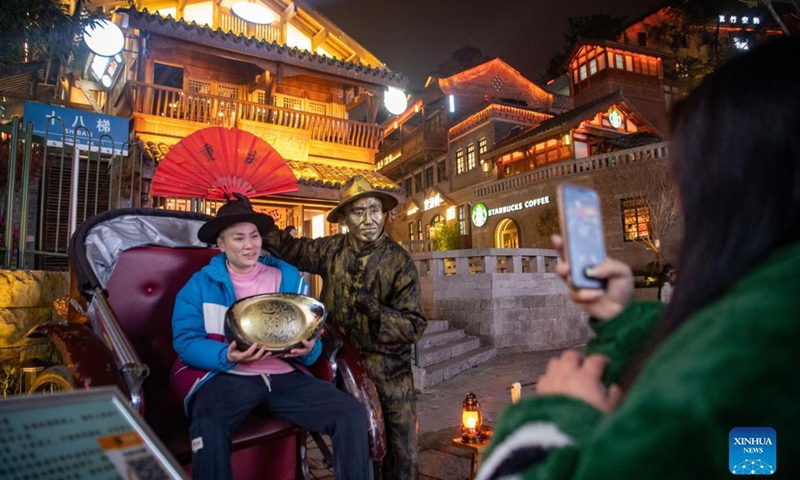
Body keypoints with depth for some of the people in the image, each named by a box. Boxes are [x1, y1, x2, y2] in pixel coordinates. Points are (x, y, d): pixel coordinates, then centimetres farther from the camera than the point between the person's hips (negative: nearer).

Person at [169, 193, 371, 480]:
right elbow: (185, 341, -4)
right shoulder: (200, 285, 7)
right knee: (208, 428, -37)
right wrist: (228, 357, -23)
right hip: (224, 376, -2)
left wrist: (308, 349, -15)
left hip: (283, 376, 3)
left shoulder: (288, 278, 12)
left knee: (352, 414, -17)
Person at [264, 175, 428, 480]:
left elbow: (414, 326, -14)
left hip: (391, 372, -2)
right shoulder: (331, 251, -2)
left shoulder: (400, 262, -11)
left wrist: (376, 311, -30)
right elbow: (291, 247, 13)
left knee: (401, 454, 8)